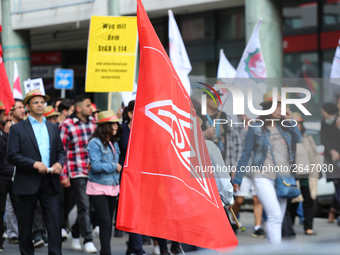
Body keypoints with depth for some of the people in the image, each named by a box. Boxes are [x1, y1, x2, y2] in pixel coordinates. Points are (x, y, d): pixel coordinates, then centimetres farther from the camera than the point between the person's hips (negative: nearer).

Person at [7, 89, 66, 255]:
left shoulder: (53, 128, 15)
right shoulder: (17, 129, 1)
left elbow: (61, 150, 18)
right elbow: (12, 156, -7)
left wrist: (59, 163, -4)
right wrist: (34, 164, -18)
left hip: (50, 182, 3)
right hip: (28, 183, -3)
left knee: (54, 221, -6)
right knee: (26, 223, 5)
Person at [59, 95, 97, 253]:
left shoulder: (93, 122, 10)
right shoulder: (66, 126, -7)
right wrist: (63, 175, -9)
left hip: (93, 172, 5)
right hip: (77, 173, -5)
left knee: (84, 205, 10)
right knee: (84, 206, -8)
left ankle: (75, 235, 27)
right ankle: (88, 240, -5)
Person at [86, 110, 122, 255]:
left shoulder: (114, 143, 12)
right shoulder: (95, 143, -12)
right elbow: (96, 166, -20)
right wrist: (114, 166, -11)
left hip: (112, 187, 7)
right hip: (98, 188, -7)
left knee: (108, 223, 9)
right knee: (105, 222, -13)